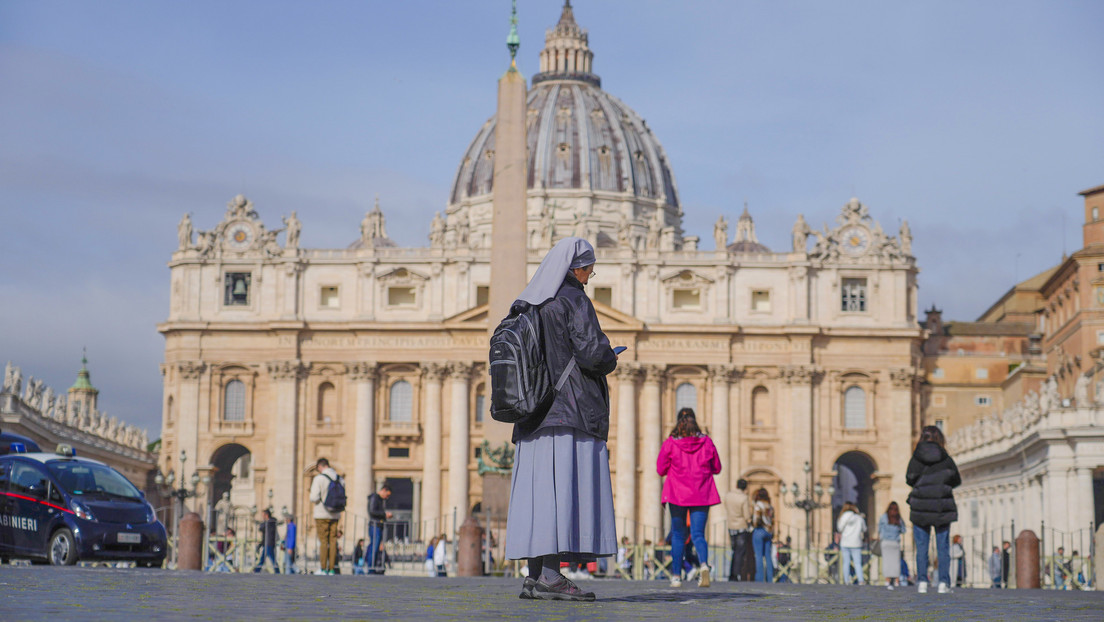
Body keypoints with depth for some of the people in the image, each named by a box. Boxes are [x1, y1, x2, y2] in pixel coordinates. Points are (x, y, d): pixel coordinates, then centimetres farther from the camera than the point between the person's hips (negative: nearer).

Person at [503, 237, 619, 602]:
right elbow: (592, 352, -17)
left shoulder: (529, 304, 15)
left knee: (540, 488, 6)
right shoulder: (573, 301, -8)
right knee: (566, 487, -10)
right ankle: (550, 576, -15)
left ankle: (535, 576, 5)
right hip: (570, 408, -8)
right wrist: (610, 361, 5)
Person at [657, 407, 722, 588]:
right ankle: (703, 564, -29)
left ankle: (676, 575, 12)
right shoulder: (706, 442, 2)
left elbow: (661, 469, 1)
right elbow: (717, 468, 9)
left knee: (678, 535, 11)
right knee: (698, 534, -1)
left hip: (677, 493, -1)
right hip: (701, 494, 1)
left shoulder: (670, 443, -3)